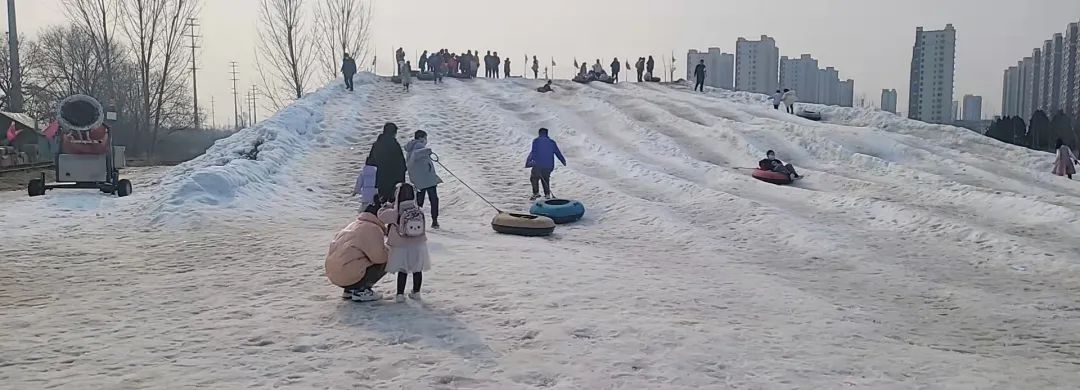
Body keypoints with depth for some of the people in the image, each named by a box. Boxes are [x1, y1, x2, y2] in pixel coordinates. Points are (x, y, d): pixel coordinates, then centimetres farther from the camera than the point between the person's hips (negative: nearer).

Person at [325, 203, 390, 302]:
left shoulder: (353, 224, 20)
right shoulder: (373, 229, -8)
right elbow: (378, 256, -16)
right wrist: (388, 251, 7)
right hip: (349, 276, -9)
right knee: (385, 262, 1)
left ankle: (350, 291, 15)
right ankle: (361, 291, -3)